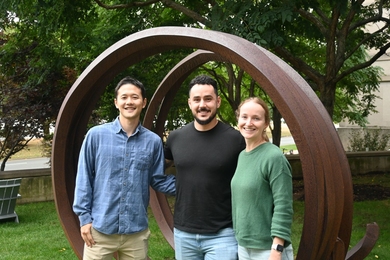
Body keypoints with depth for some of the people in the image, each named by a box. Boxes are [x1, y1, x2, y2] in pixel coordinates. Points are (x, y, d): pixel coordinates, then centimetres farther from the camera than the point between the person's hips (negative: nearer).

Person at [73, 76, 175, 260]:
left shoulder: (153, 141, 2)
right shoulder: (96, 135, -3)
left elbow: (158, 180, 8)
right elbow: (84, 178, 0)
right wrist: (84, 217, -4)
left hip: (136, 231, 2)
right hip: (100, 229, -1)